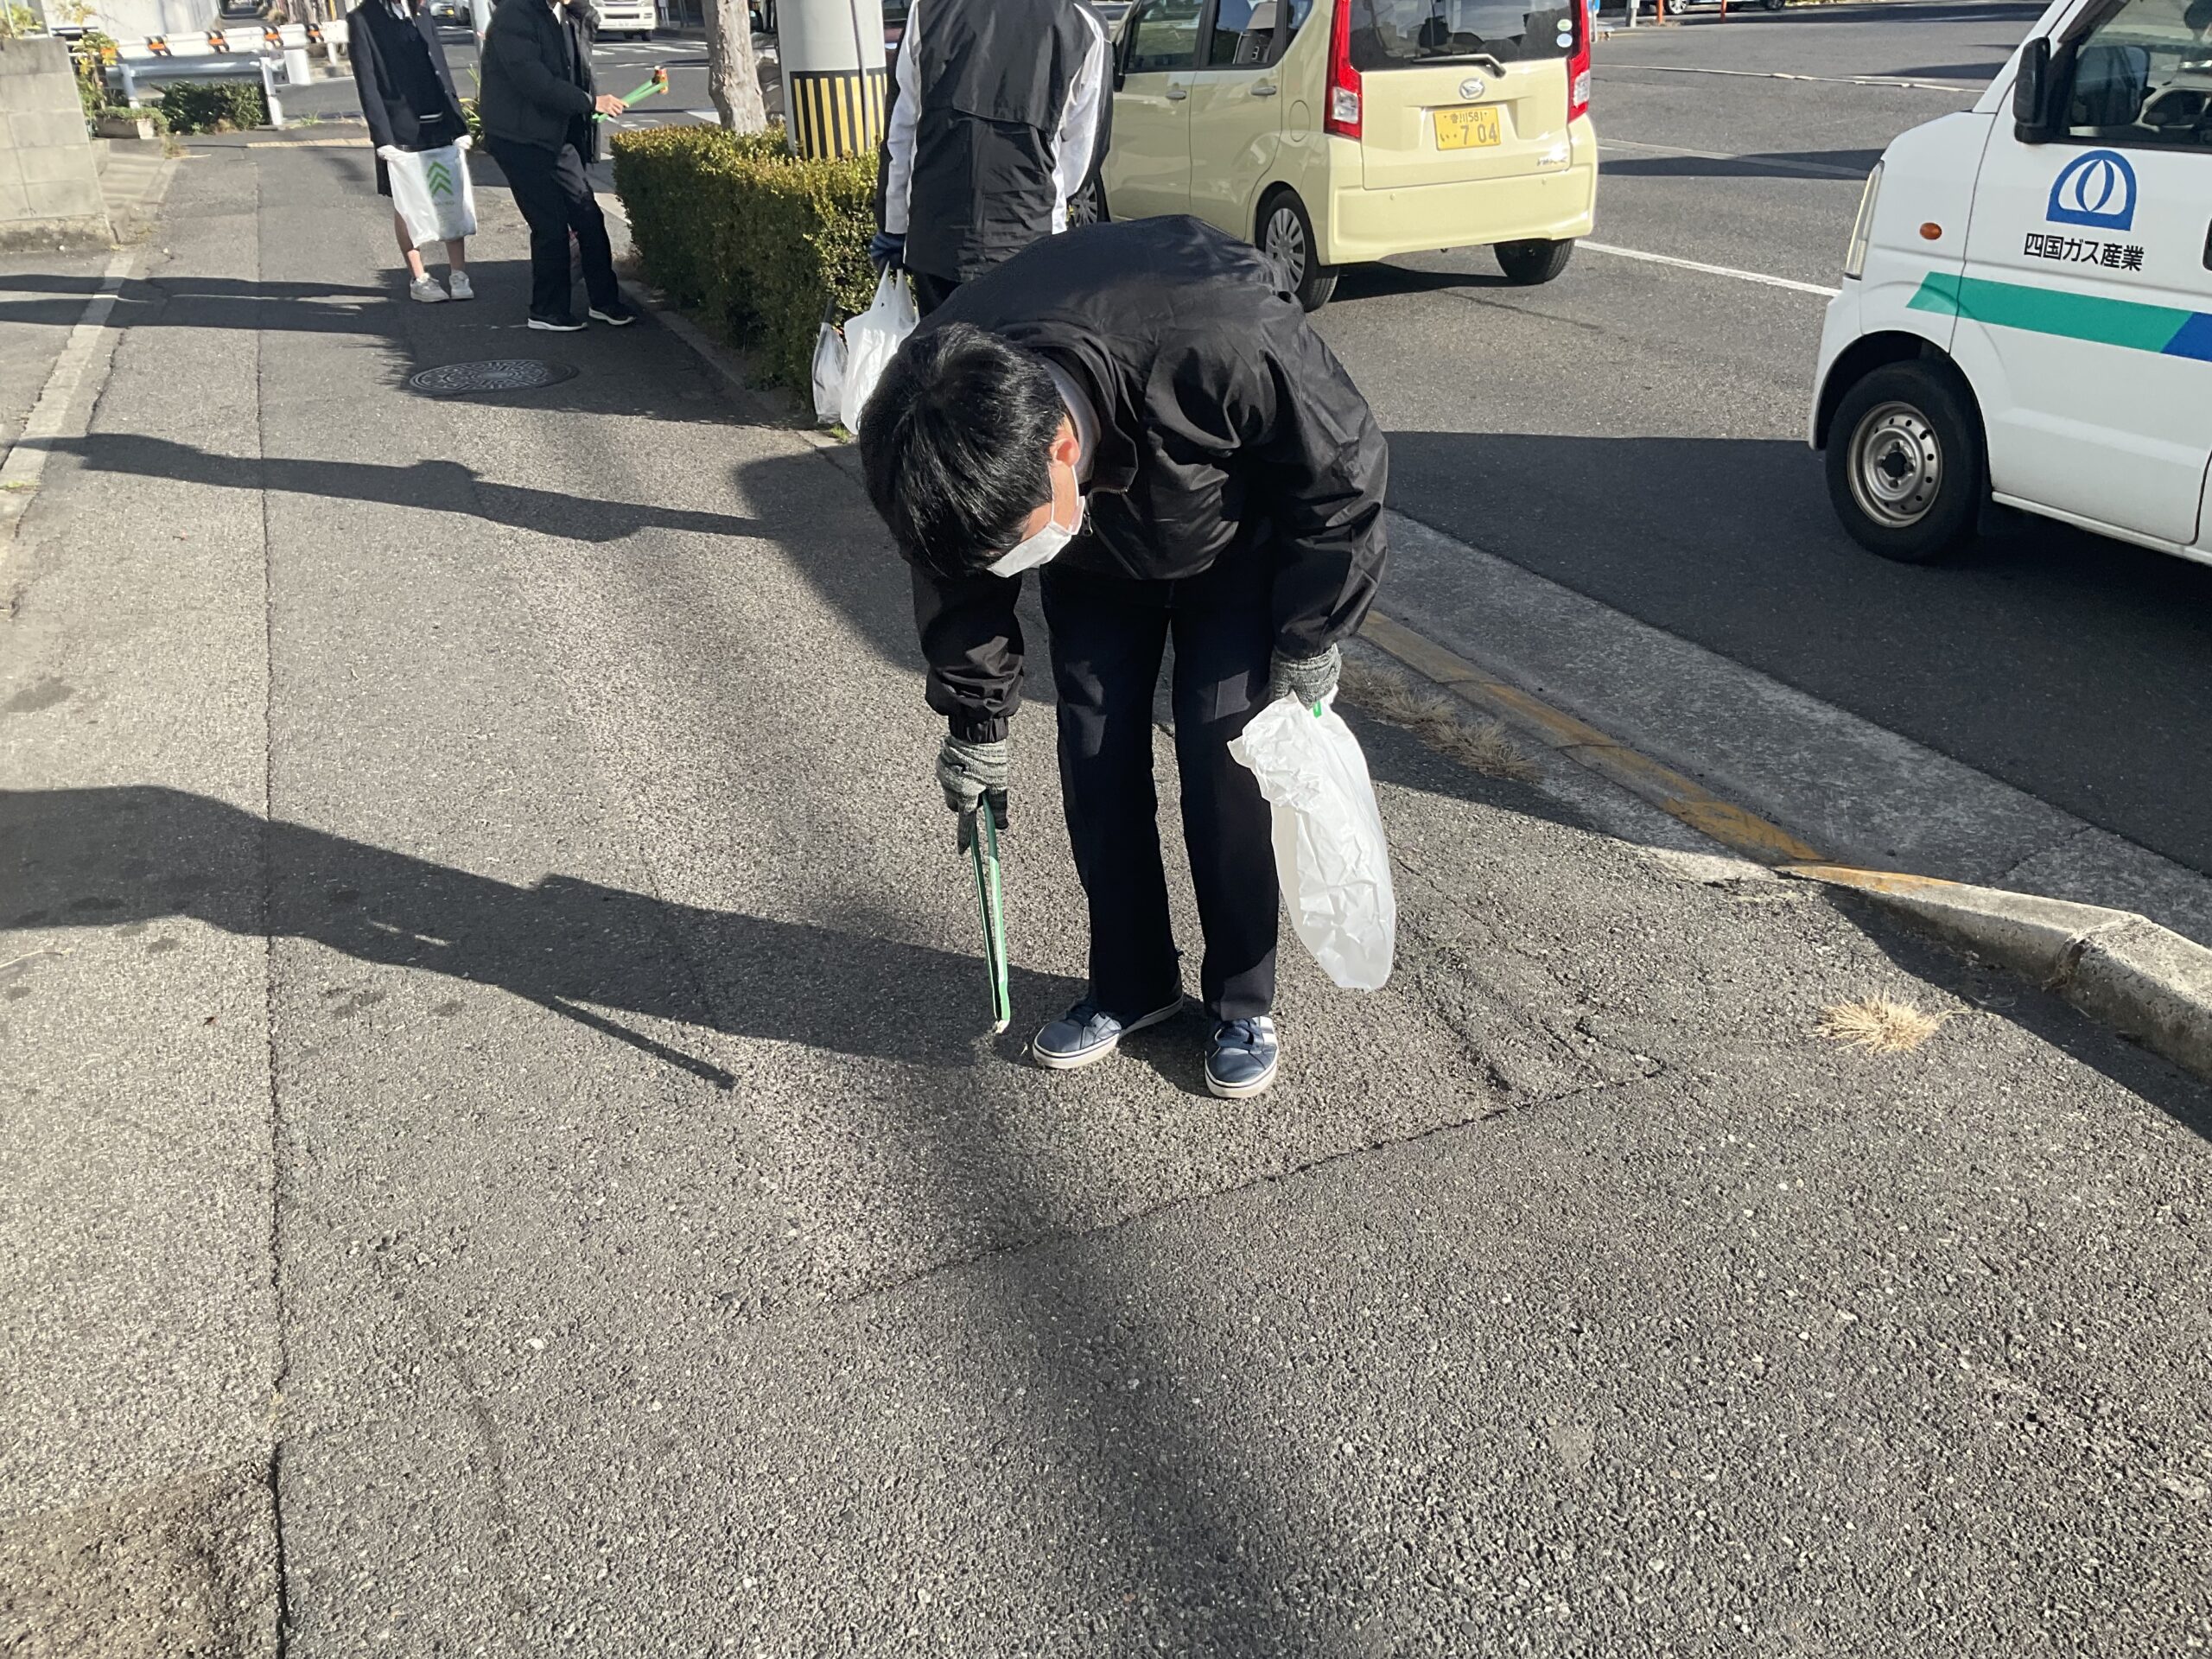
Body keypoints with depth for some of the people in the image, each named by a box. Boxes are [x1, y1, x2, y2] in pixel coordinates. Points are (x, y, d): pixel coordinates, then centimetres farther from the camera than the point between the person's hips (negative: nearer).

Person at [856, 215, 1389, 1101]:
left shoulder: (1227, 344, -44)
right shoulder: (931, 423, -31)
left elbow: (1343, 475, -23)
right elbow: (956, 584, -10)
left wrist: (1306, 651, -17)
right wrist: (976, 726, -2)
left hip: (1236, 545, -3)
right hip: (1098, 561, 3)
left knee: (1223, 755, -9)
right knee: (1095, 755, -2)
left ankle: (1244, 999, 10)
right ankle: (1130, 984, 17)